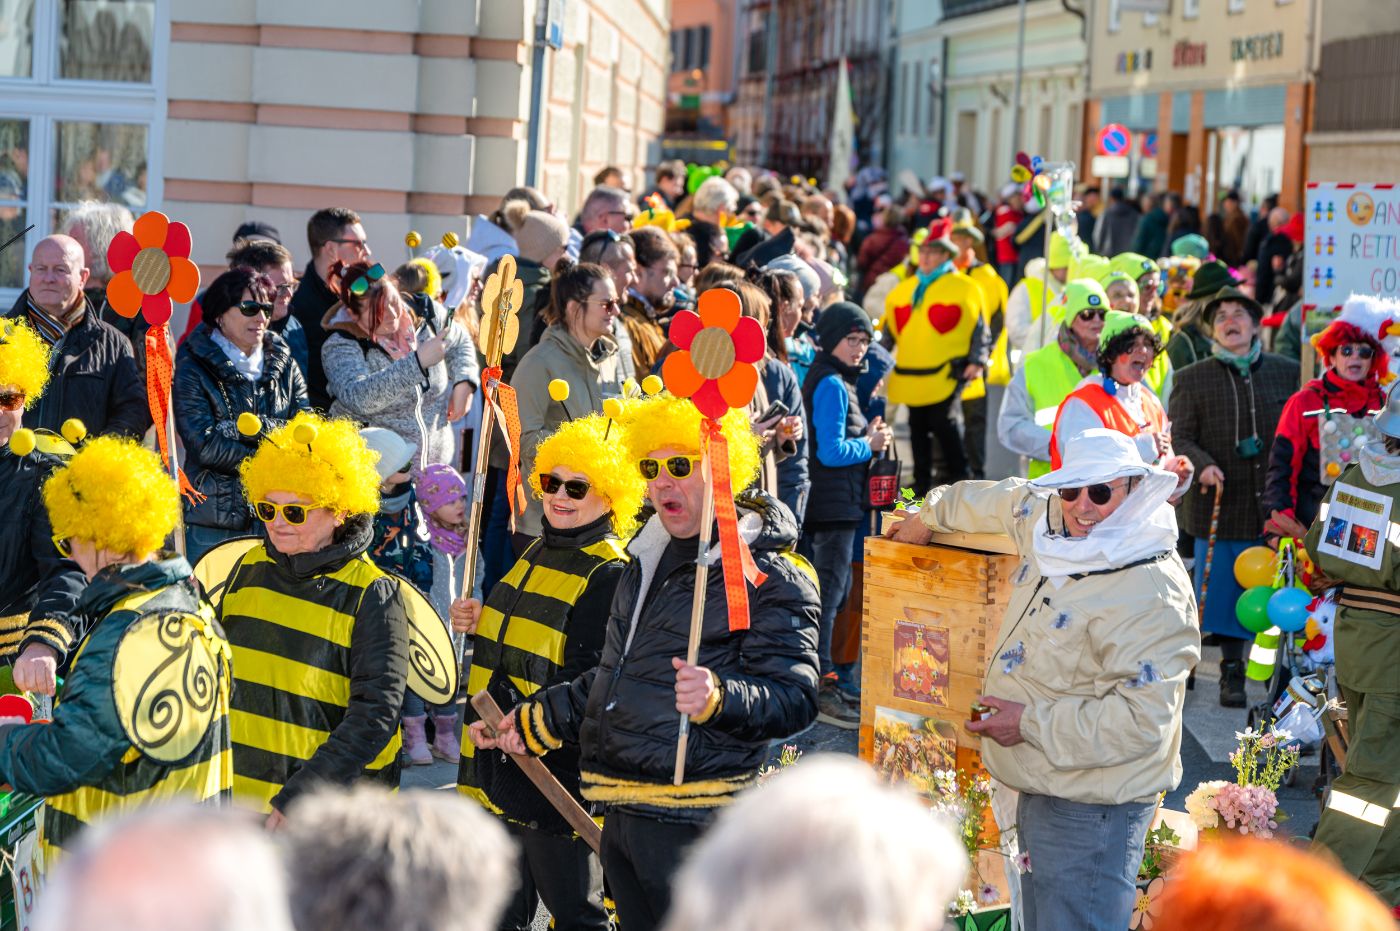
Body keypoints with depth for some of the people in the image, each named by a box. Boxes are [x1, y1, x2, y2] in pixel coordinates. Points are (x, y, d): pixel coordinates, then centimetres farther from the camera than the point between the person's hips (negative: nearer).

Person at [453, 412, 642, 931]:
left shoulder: (610, 574, -14)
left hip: (557, 768, -8)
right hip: (496, 767, 8)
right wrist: (480, 623, 3)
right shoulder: (537, 554, 13)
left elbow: (588, 683, -20)